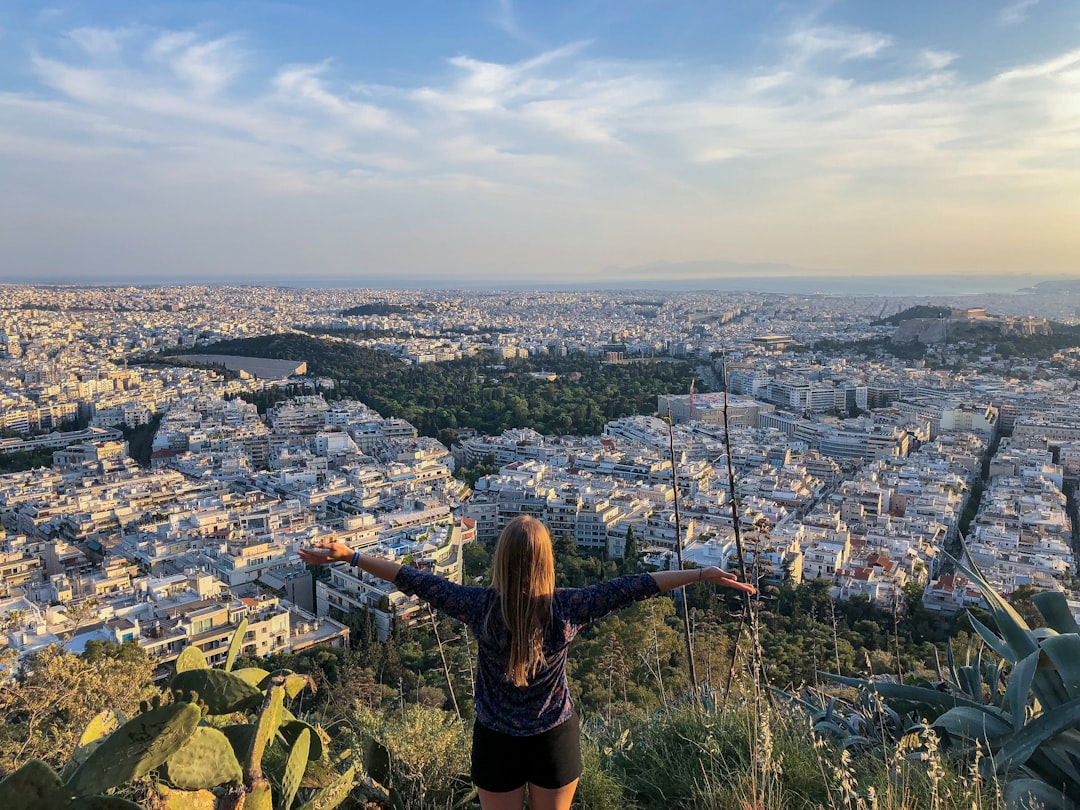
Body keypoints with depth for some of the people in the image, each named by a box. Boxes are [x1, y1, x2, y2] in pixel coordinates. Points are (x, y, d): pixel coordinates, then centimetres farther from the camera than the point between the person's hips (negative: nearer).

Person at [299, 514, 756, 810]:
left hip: (496, 741, 0)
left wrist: (348, 556, -7)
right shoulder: (566, 609, -21)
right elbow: (632, 587, -19)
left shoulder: (480, 608, -20)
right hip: (555, 740, 0)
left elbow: (414, 581, -15)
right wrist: (703, 575, -15)